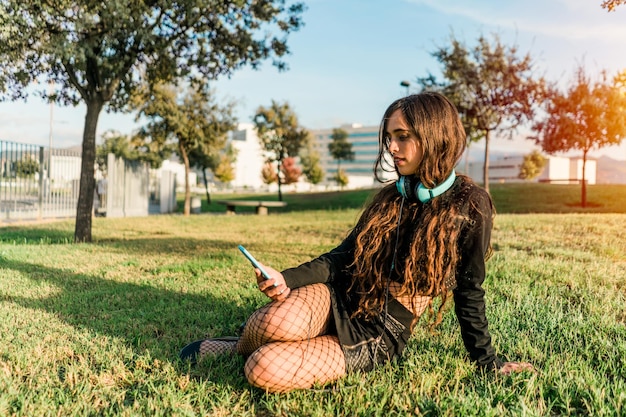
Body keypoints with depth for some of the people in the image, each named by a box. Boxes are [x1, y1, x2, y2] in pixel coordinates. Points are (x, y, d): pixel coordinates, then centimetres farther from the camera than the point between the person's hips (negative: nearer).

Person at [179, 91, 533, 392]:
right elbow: (344, 257, 5)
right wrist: (287, 279, -12)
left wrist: (487, 361, 6)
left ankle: (248, 349, 9)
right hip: (340, 299, 3)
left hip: (378, 338, -3)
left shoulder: (470, 205, -8)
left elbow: (469, 290, 0)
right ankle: (241, 345, 1)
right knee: (280, 320, -34)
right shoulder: (392, 195, 7)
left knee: (266, 369, -27)